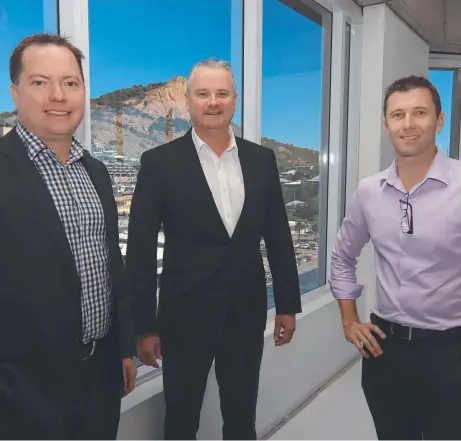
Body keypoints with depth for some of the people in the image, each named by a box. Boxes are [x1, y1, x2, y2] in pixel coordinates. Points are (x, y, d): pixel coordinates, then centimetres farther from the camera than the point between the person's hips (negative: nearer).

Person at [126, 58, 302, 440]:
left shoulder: (262, 160, 3)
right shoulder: (160, 162, -7)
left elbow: (279, 236, 7)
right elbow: (141, 251, -7)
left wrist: (287, 304, 7)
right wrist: (145, 325, -6)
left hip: (247, 312, 3)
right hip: (185, 314, -2)